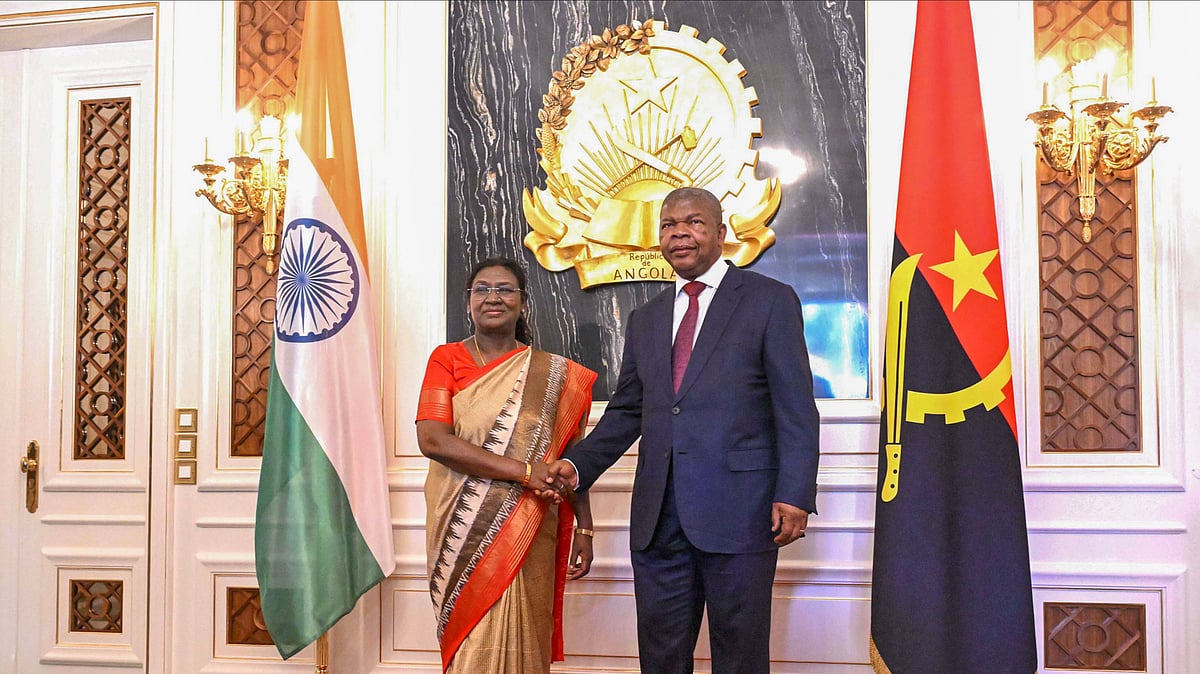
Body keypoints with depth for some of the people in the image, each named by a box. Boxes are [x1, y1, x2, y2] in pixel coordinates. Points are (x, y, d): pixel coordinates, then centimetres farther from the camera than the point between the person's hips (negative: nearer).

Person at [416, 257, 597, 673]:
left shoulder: (553, 374, 3)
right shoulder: (446, 359, 1)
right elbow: (432, 440, -12)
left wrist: (584, 530, 0)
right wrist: (524, 471, -18)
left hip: (527, 535, 0)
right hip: (462, 532, 0)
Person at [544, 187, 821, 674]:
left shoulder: (770, 301, 1)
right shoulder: (645, 319, 18)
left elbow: (796, 410, -4)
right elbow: (625, 411, 18)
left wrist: (794, 495, -13)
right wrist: (578, 465, 3)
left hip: (739, 510, -4)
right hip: (658, 517, 5)